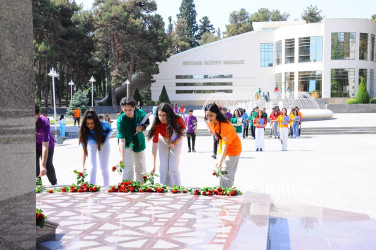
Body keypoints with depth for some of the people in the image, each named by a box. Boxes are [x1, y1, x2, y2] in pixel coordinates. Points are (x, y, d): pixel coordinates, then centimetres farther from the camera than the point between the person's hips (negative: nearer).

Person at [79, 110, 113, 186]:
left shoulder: (103, 125, -32)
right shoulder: (84, 131, -31)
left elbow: (110, 130, -7)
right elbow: (84, 150, -29)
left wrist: (105, 140, -22)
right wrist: (83, 166, -36)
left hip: (103, 144, 0)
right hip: (92, 144, 0)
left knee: (104, 168, 2)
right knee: (92, 169, -10)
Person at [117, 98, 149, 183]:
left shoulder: (140, 113, -19)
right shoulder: (121, 120, -28)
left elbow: (147, 123, 3)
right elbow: (121, 138, -34)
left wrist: (143, 127, -21)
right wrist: (122, 156, -42)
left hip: (139, 143, 4)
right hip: (126, 145, -4)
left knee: (141, 168, 15)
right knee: (128, 167, -16)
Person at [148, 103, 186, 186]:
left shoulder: (178, 120, -30)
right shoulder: (157, 125, -32)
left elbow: (183, 128, -5)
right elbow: (155, 145, -34)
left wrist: (175, 142, -19)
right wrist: (153, 166, -40)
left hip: (176, 142, 0)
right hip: (163, 143, 1)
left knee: (173, 167, -8)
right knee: (163, 167, -2)